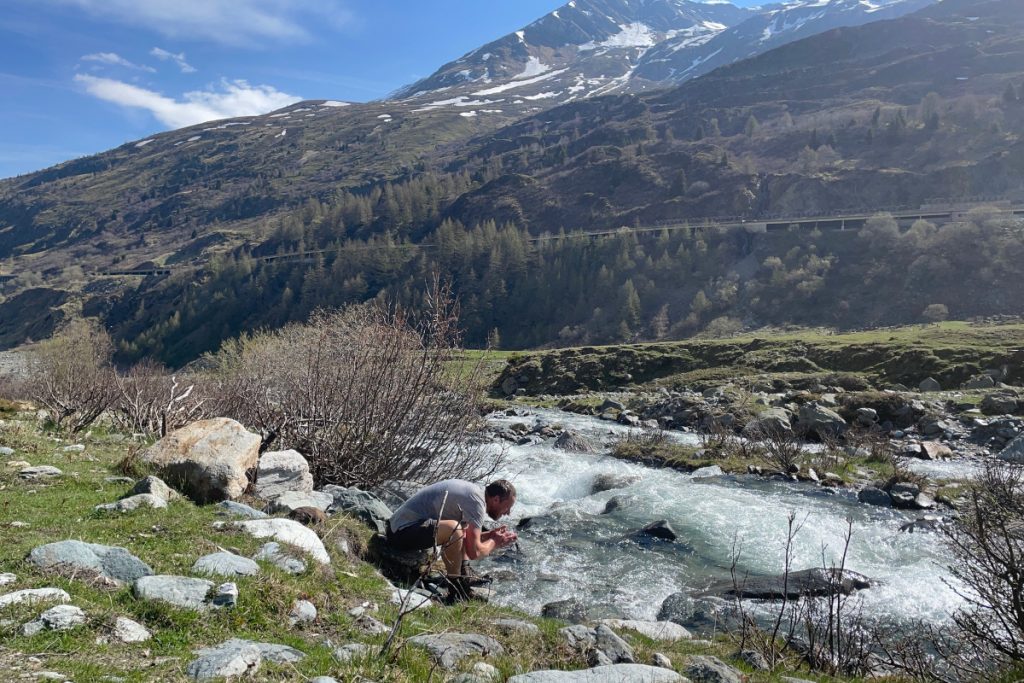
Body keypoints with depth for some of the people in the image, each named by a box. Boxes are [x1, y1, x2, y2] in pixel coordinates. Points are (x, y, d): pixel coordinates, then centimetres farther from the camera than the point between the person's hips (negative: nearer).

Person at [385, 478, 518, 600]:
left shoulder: (474, 490, 10)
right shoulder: (476, 502, -19)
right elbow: (474, 552, -21)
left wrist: (490, 534, 12)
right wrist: (495, 542, -3)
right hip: (401, 533, -11)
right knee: (454, 528, -31)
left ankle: (464, 578, 12)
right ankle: (456, 591, -13)